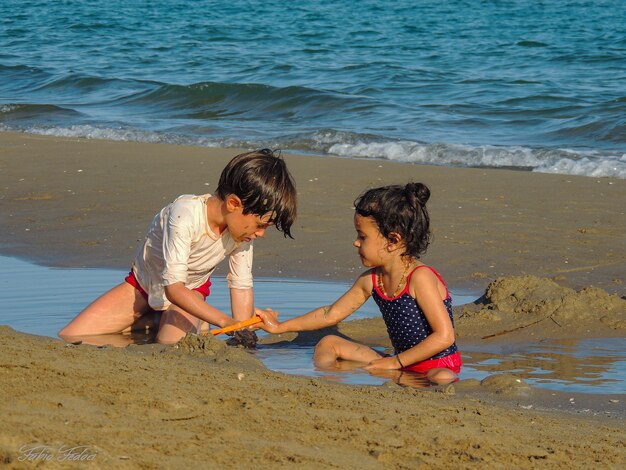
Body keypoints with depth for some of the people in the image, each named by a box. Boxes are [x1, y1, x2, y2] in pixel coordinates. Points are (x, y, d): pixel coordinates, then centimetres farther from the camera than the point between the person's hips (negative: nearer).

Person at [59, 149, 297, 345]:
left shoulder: (242, 227, -22)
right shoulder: (186, 214, -38)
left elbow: (241, 286, -13)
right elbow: (173, 287, -41)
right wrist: (225, 322, -49)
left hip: (191, 290, 2)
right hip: (145, 282, -2)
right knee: (69, 338, -14)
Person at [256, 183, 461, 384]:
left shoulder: (420, 278, -20)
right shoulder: (370, 280, 4)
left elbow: (444, 337, -23)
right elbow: (331, 314, 17)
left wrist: (395, 362, -18)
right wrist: (280, 327, 17)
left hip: (436, 367, -8)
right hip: (401, 364, 9)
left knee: (442, 379, -44)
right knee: (328, 344, 10)